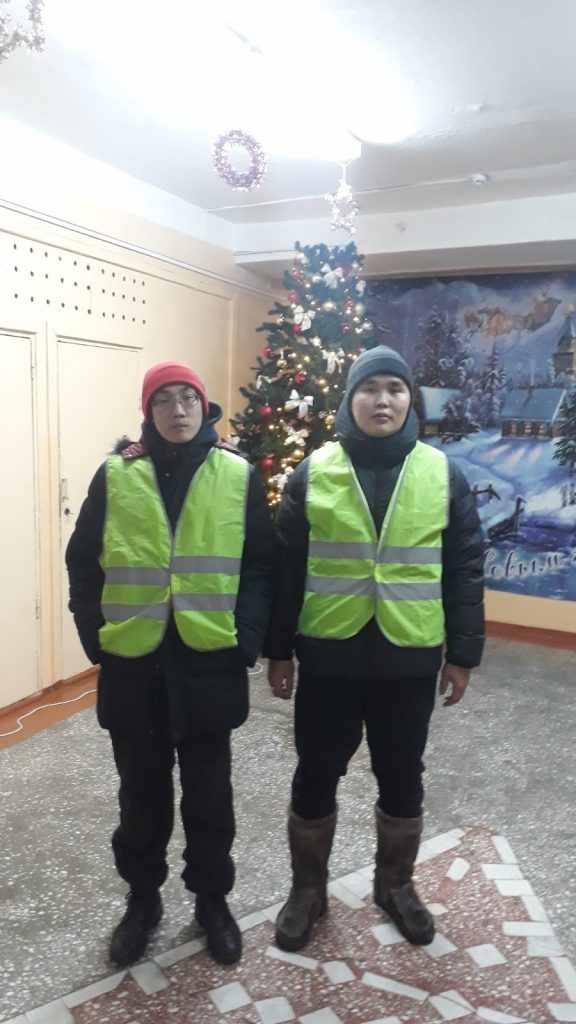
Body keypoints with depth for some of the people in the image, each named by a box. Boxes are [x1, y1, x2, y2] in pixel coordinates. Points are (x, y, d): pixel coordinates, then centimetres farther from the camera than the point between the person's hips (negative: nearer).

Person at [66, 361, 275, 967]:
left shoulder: (237, 476, -1)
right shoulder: (115, 476, -1)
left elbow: (260, 565, -1)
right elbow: (83, 565, 3)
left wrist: (247, 640, -9)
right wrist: (96, 638, -4)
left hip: (209, 665, 0)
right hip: (132, 666, 1)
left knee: (209, 794, 15)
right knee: (142, 794, 17)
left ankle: (212, 900, 37)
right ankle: (142, 900, 39)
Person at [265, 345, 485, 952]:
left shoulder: (443, 476, 0)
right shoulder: (312, 473, -3)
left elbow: (464, 570, 3)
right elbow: (285, 569, -1)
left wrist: (463, 653, 1)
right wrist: (278, 650, -1)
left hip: (408, 659, 1)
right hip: (329, 656, 0)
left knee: (402, 780, 16)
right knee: (316, 777, 12)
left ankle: (395, 884, 41)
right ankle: (307, 889, 35)